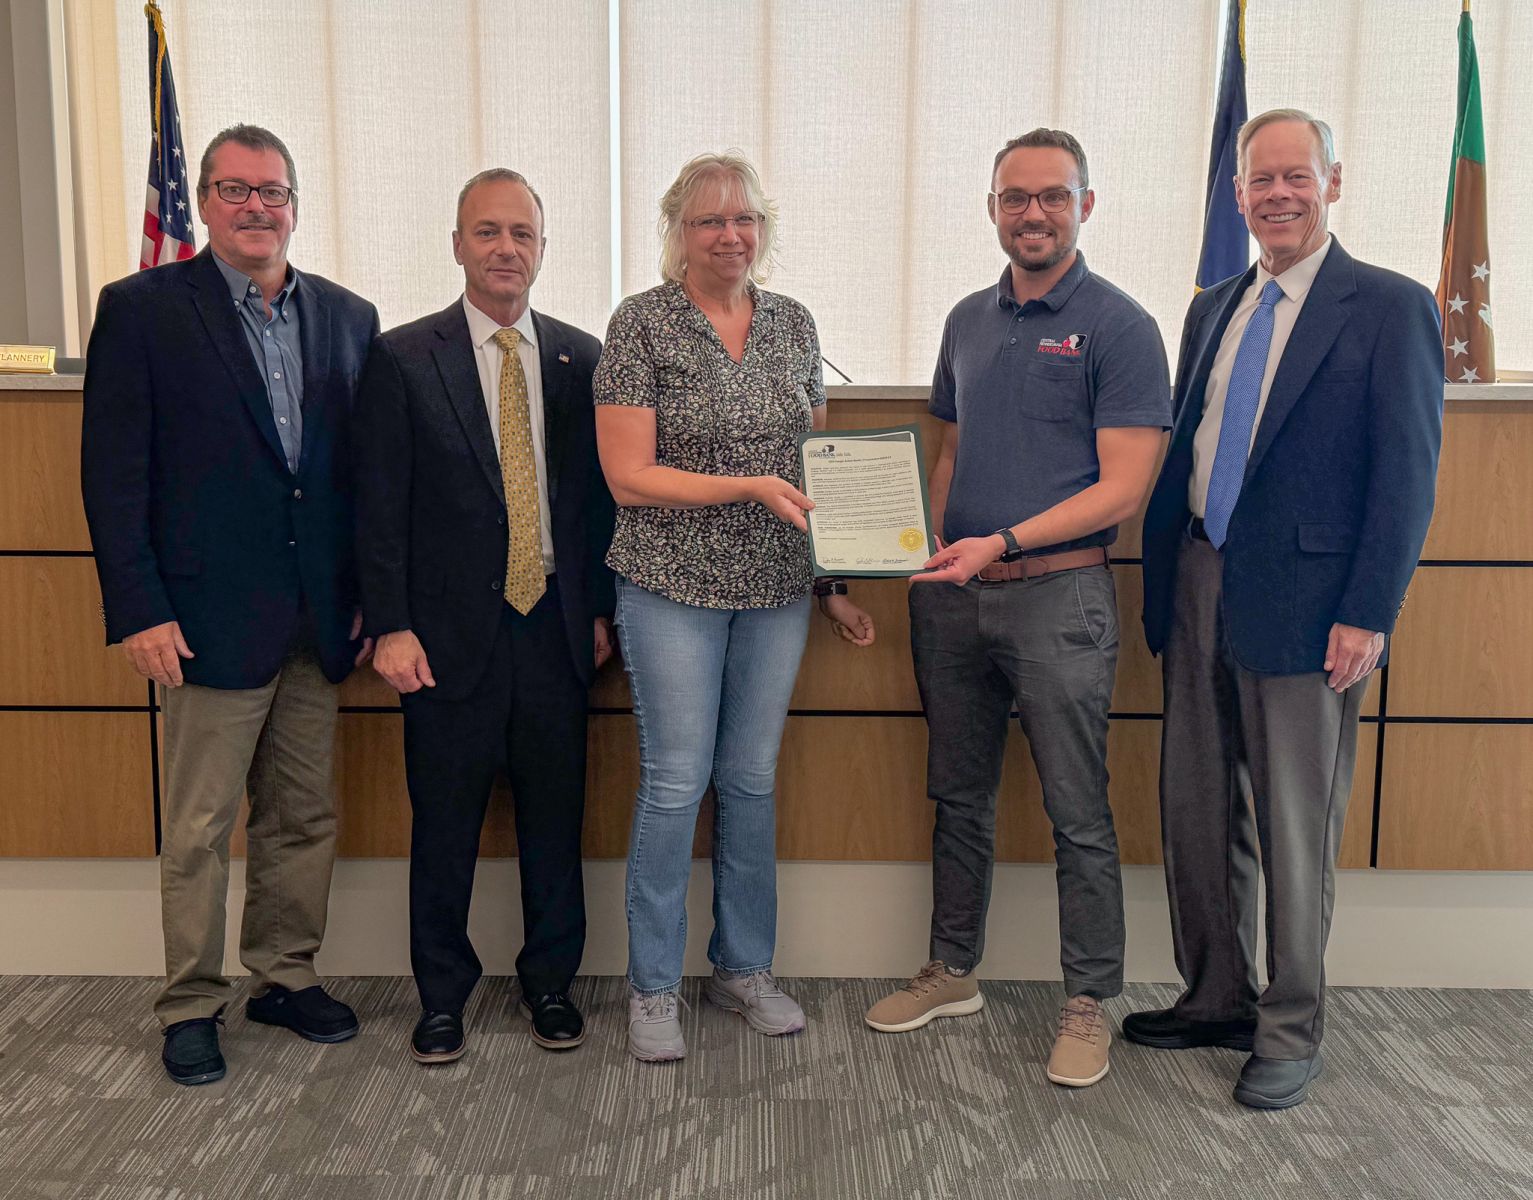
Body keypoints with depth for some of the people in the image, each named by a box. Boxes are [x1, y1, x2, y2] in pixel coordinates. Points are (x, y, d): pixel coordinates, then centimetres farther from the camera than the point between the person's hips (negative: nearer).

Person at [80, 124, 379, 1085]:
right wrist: (139, 610, -11)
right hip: (209, 619, -4)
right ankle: (191, 1006, 21)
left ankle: (287, 978, 30)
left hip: (318, 622, 4)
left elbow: (371, 466, 10)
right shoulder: (143, 309, -1)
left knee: (305, 818, 13)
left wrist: (372, 597, 5)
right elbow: (113, 472, -5)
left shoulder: (348, 317, 10)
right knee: (199, 830, 5)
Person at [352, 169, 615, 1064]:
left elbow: (602, 493, 9)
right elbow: (380, 507, -2)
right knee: (445, 826, 8)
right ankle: (443, 995, 26)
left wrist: (603, 608, 4)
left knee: (557, 817, 11)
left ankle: (551, 982, 28)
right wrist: (391, 626, -8)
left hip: (557, 629, 2)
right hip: (452, 634, -2)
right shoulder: (404, 359, -1)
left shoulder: (581, 358, 7)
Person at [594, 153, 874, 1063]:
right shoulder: (643, 324, -7)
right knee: (677, 782, 1)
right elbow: (629, 477, -11)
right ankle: (654, 989, 18)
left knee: (754, 779, 12)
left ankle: (745, 966, 29)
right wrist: (751, 487, -19)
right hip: (675, 586, -4)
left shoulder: (795, 325, 8)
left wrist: (835, 583, 11)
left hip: (778, 587, 4)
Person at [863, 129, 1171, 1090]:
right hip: (953, 597, 6)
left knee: (1078, 813, 2)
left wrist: (1003, 541, -21)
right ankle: (953, 974, 31)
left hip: (1058, 595, -6)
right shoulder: (969, 320, 13)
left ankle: (1090, 1004, 18)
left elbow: (1123, 488, -12)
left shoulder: (1119, 327, -6)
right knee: (960, 796, 15)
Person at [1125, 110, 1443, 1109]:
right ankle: (1216, 998, 31)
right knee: (1196, 810, 13)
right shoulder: (1213, 311, 14)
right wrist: (1164, 579, 11)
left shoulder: (1391, 307, -4)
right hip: (1199, 587, 6)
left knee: (1296, 829, 5)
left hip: (1305, 602, -6)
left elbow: (1408, 474, -9)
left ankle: (1291, 1033, 21)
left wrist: (1369, 614, -15)